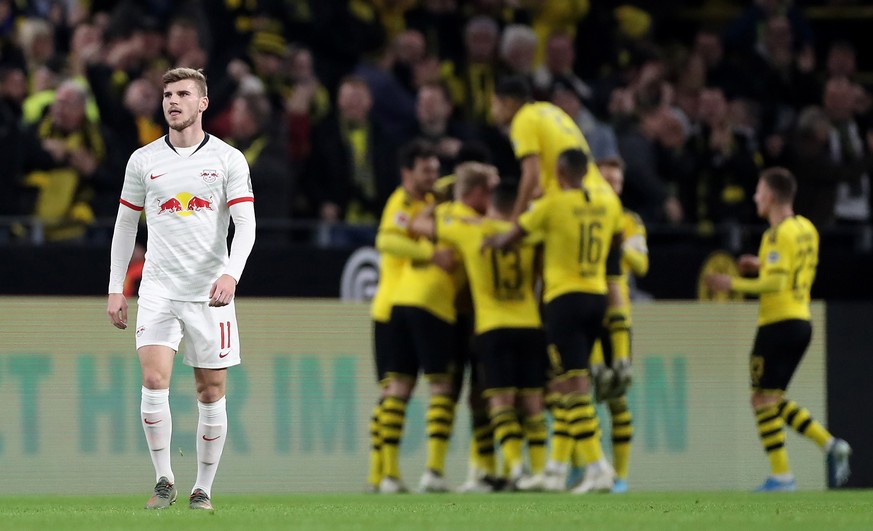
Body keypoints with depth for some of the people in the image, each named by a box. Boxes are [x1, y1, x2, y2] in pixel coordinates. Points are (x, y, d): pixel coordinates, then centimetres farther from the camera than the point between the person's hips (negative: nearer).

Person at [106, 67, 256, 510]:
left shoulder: (228, 159, 1)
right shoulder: (143, 160, 7)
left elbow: (245, 223, -4)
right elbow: (125, 224, 14)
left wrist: (231, 274, -21)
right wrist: (116, 289, 9)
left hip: (210, 292, -1)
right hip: (158, 287, 1)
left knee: (211, 393, 2)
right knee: (154, 381, -17)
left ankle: (203, 488, 14)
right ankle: (163, 481, -6)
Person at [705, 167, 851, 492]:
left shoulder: (778, 234, -14)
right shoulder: (807, 229, 13)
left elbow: (775, 283, -21)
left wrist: (733, 284, -14)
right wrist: (764, 265, 20)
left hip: (778, 324, -9)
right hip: (801, 321, 9)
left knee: (763, 399, -3)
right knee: (774, 400, 16)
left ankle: (781, 475, -6)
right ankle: (830, 444, 4)